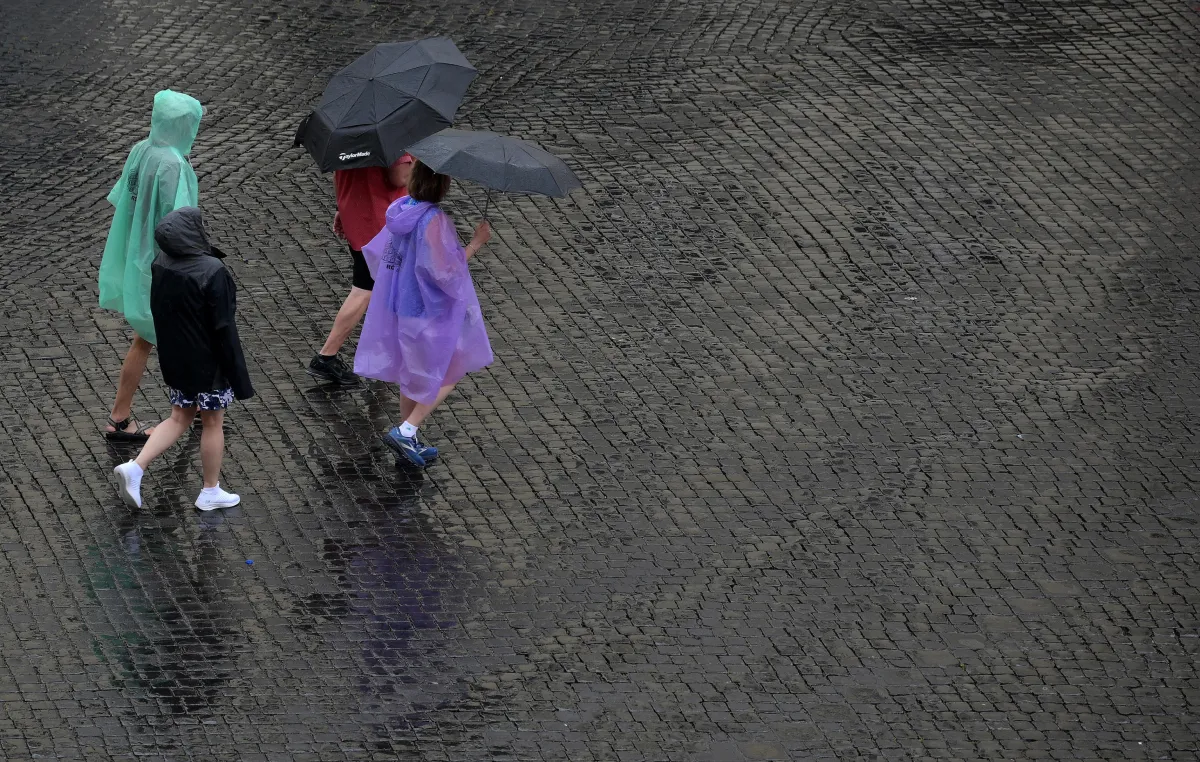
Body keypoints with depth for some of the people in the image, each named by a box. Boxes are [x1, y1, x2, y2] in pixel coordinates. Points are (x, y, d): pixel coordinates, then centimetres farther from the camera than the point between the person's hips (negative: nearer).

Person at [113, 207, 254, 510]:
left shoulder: (161, 265, -6)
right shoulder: (212, 272, -26)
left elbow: (159, 313, 6)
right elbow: (223, 327, -22)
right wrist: (238, 377, -14)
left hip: (174, 359, 6)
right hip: (209, 362, -6)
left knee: (179, 418, 20)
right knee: (213, 421, 12)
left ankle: (135, 467, 5)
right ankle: (210, 492, 24)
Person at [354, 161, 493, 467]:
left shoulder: (400, 209, -3)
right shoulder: (434, 221, -27)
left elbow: (377, 253, 9)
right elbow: (446, 271, -25)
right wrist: (475, 243, -16)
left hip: (398, 308, 8)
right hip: (430, 312, -8)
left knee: (412, 375, 22)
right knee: (448, 374, 10)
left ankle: (409, 442, 31)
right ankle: (405, 432, 1)